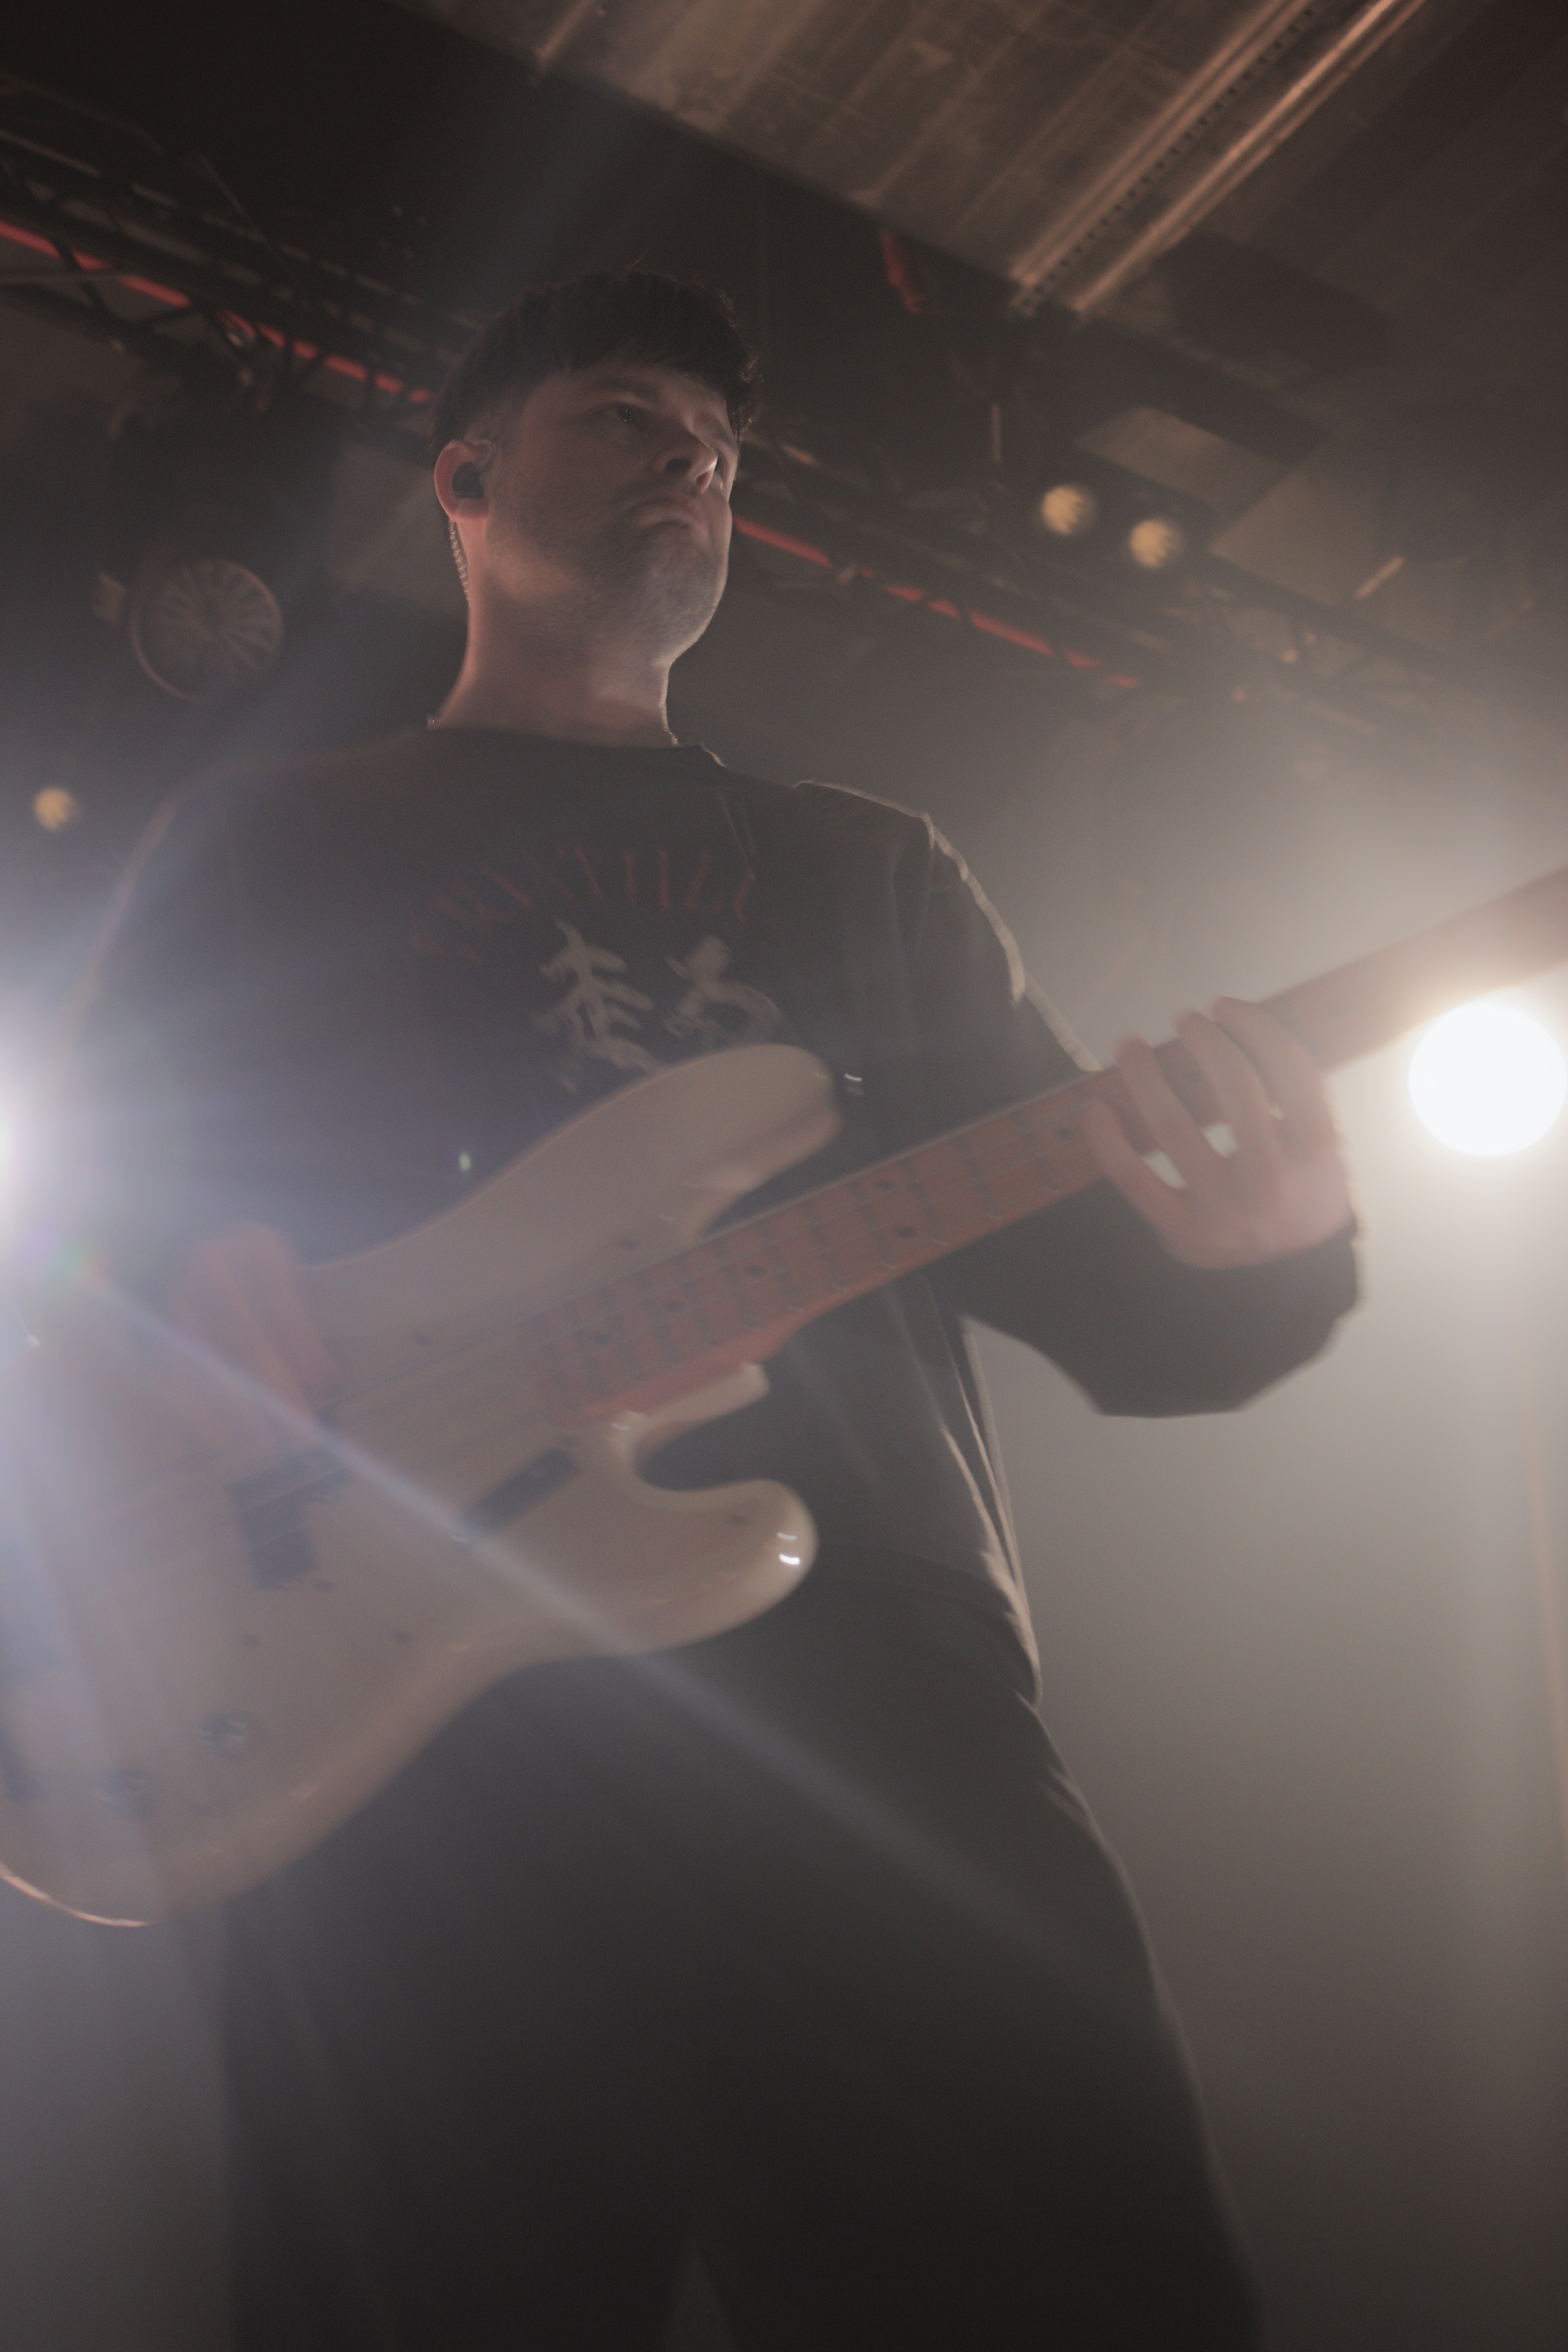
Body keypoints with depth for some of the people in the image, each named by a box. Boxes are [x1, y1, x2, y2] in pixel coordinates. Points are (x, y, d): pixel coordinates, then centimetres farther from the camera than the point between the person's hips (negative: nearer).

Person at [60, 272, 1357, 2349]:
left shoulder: (876, 869, 24)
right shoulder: (273, 841, 20)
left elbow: (1105, 1286, 17)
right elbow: (94, 1187, 12)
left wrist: (1257, 1256, -7)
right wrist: (189, 1285, -13)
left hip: (882, 1692, 2)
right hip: (422, 1734, -1)